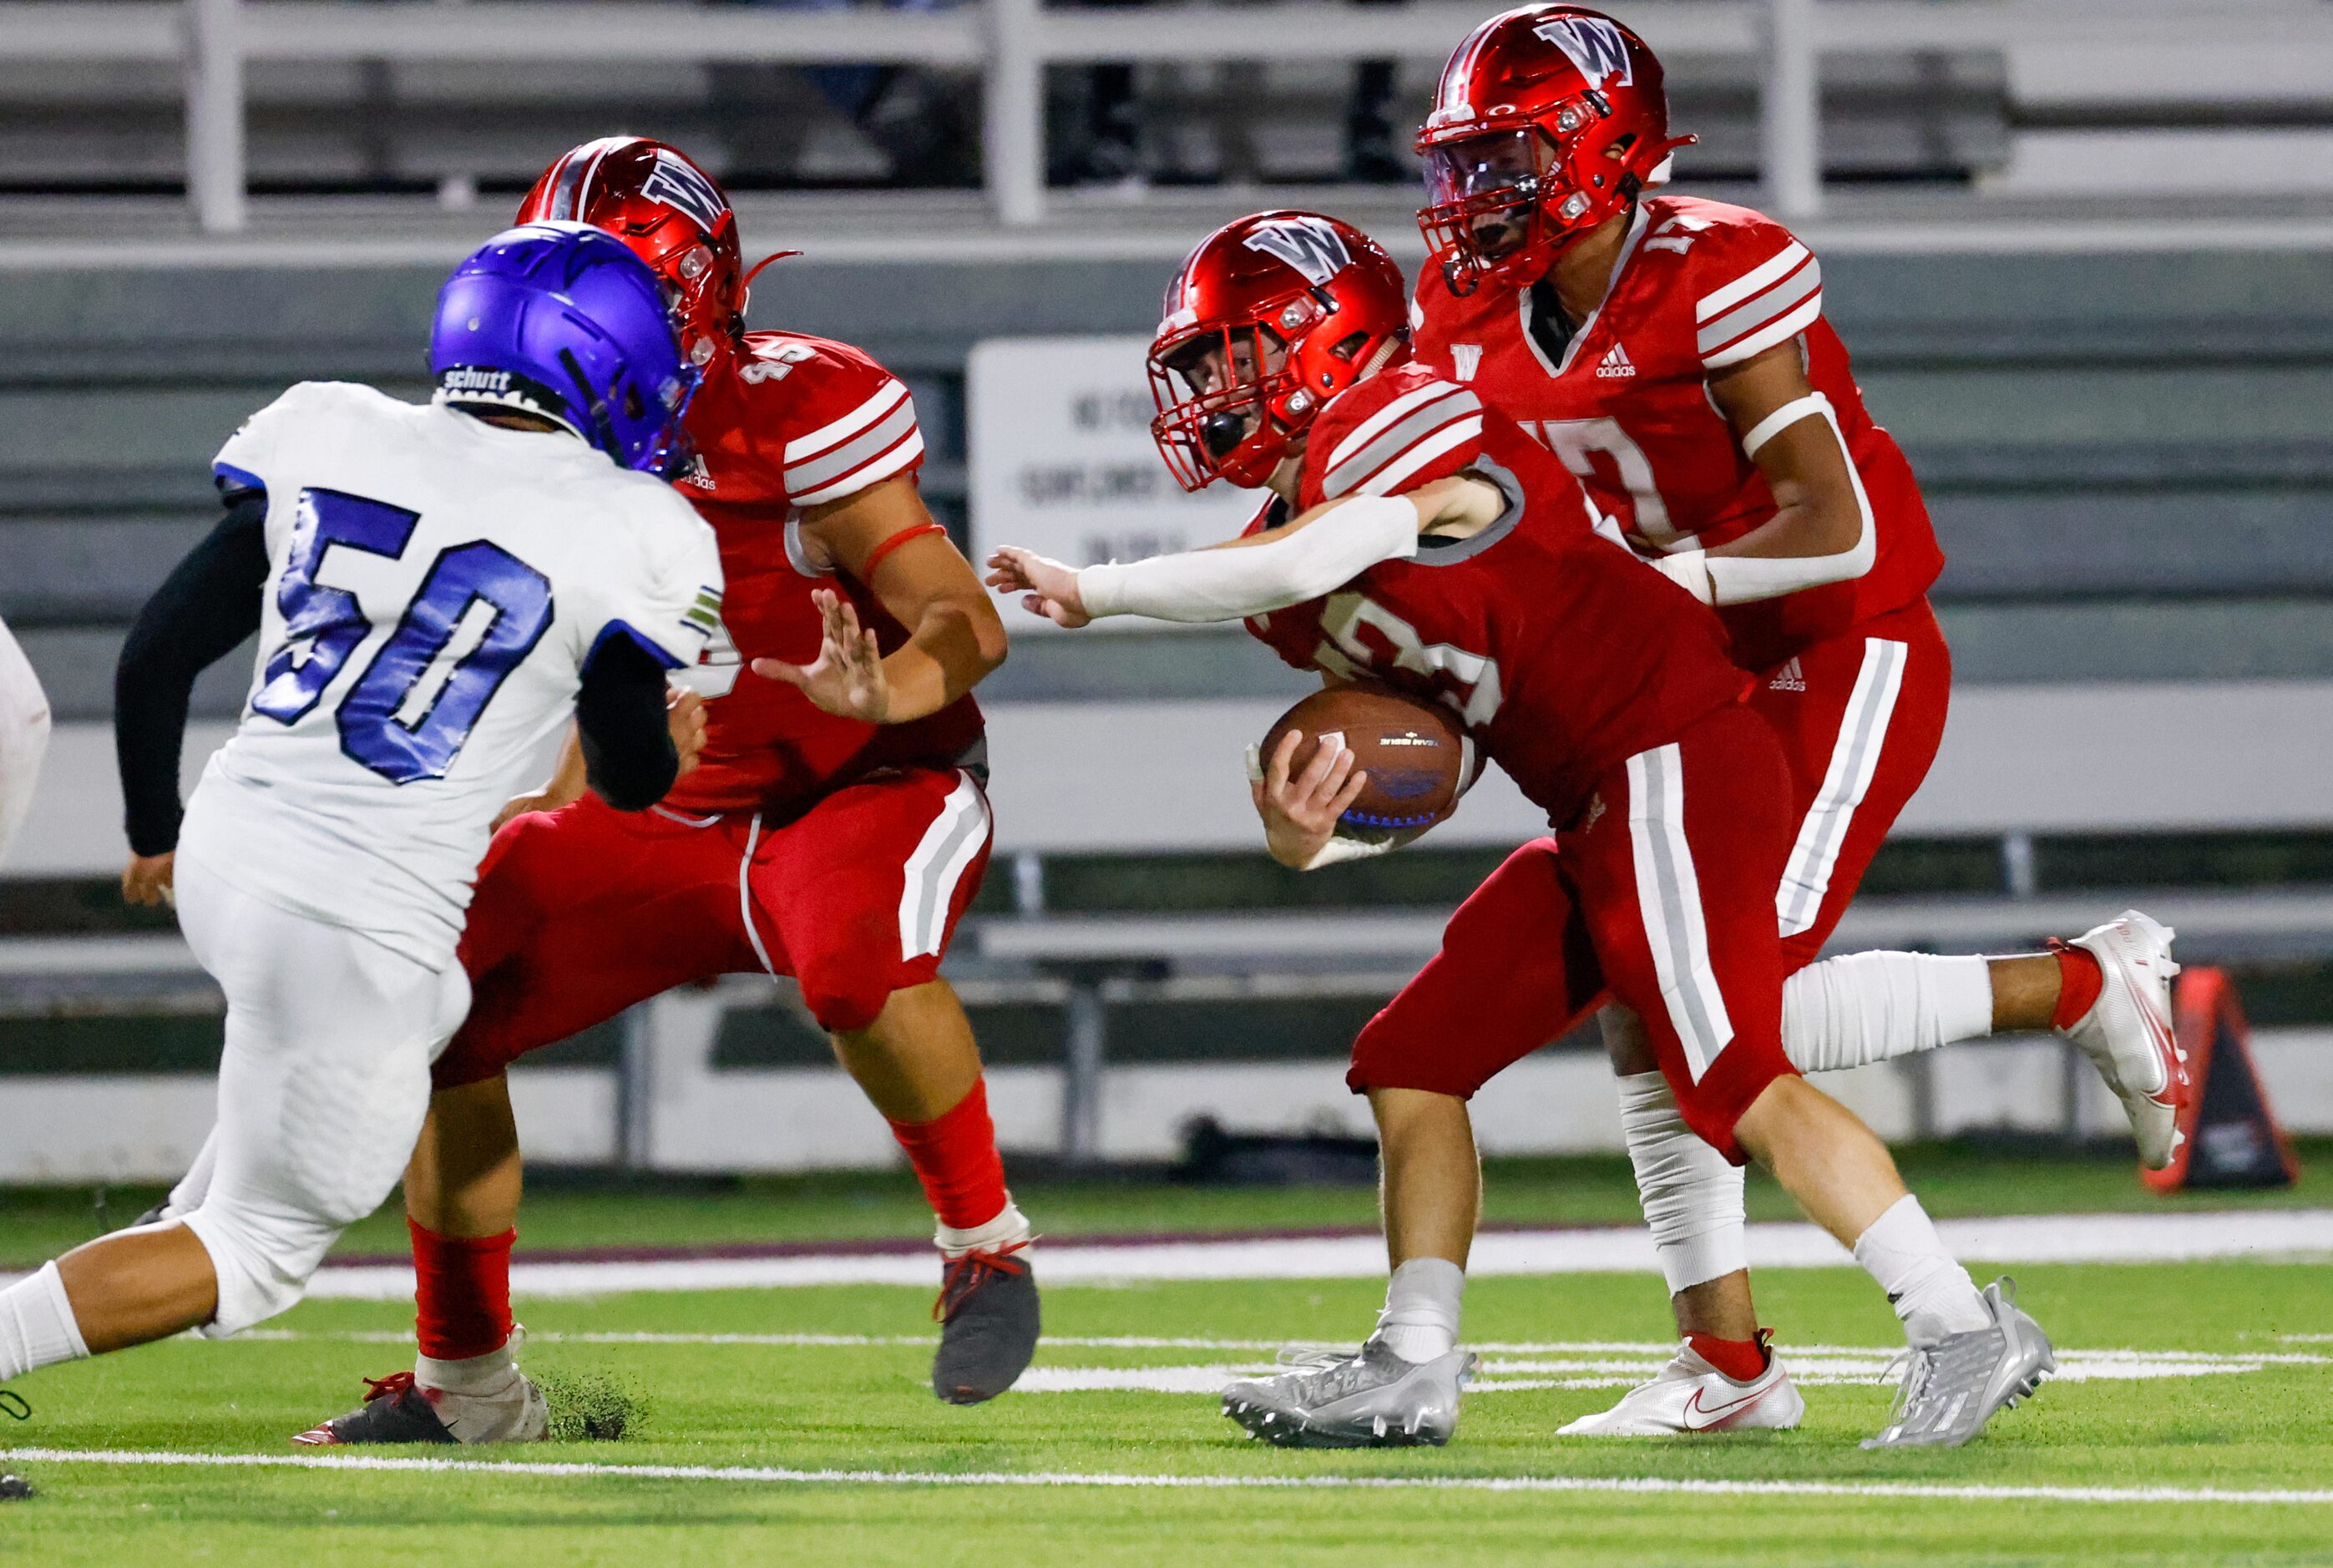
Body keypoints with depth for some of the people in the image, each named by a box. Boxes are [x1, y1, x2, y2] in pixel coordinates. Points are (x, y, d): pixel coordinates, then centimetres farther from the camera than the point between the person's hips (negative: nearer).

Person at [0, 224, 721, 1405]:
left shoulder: (329, 437, 4)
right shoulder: (627, 536, -7)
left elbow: (156, 654, 8)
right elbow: (628, 778, 8)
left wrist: (152, 832, 25)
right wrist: (672, 746, 32)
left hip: (223, 862, 6)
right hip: (358, 926, -6)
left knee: (432, 1014, 35)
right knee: (264, 1248, 9)